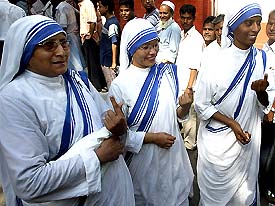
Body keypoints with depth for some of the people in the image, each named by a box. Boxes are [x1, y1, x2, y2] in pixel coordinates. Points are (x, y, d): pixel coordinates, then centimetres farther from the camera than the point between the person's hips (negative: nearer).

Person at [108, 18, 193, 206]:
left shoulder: (168, 72, -3)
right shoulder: (120, 84, -15)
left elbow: (178, 115, 6)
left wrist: (185, 107, -15)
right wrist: (152, 138, -17)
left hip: (174, 156, 4)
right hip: (144, 161, -3)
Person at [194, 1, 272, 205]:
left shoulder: (261, 58, -2)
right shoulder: (215, 63, -15)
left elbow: (264, 105, 3)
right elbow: (201, 105, -8)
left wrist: (262, 91, -19)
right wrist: (232, 123, -15)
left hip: (248, 139, 4)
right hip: (219, 140, -3)